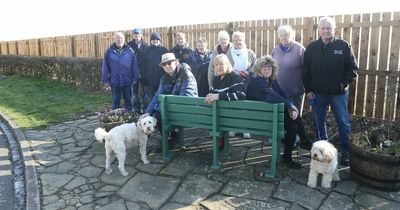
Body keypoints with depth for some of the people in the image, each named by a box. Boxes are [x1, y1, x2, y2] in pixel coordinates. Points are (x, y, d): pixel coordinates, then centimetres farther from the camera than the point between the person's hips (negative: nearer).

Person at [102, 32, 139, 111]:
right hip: (114, 81, 0)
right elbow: (105, 66, 2)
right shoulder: (109, 51, 0)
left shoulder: (130, 51, 1)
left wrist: (135, 78, -2)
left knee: (128, 99, 11)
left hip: (127, 81, 0)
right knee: (116, 100, 10)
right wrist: (106, 79, -1)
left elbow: (134, 65, 1)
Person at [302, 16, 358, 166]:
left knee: (343, 123, 4)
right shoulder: (312, 48, 1)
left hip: (338, 93, -2)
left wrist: (344, 83, -10)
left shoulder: (344, 46, -4)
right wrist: (308, 90, -1)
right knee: (320, 123, 12)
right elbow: (305, 71, 4)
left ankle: (346, 152, 17)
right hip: (317, 93, 2)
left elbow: (353, 68, 0)